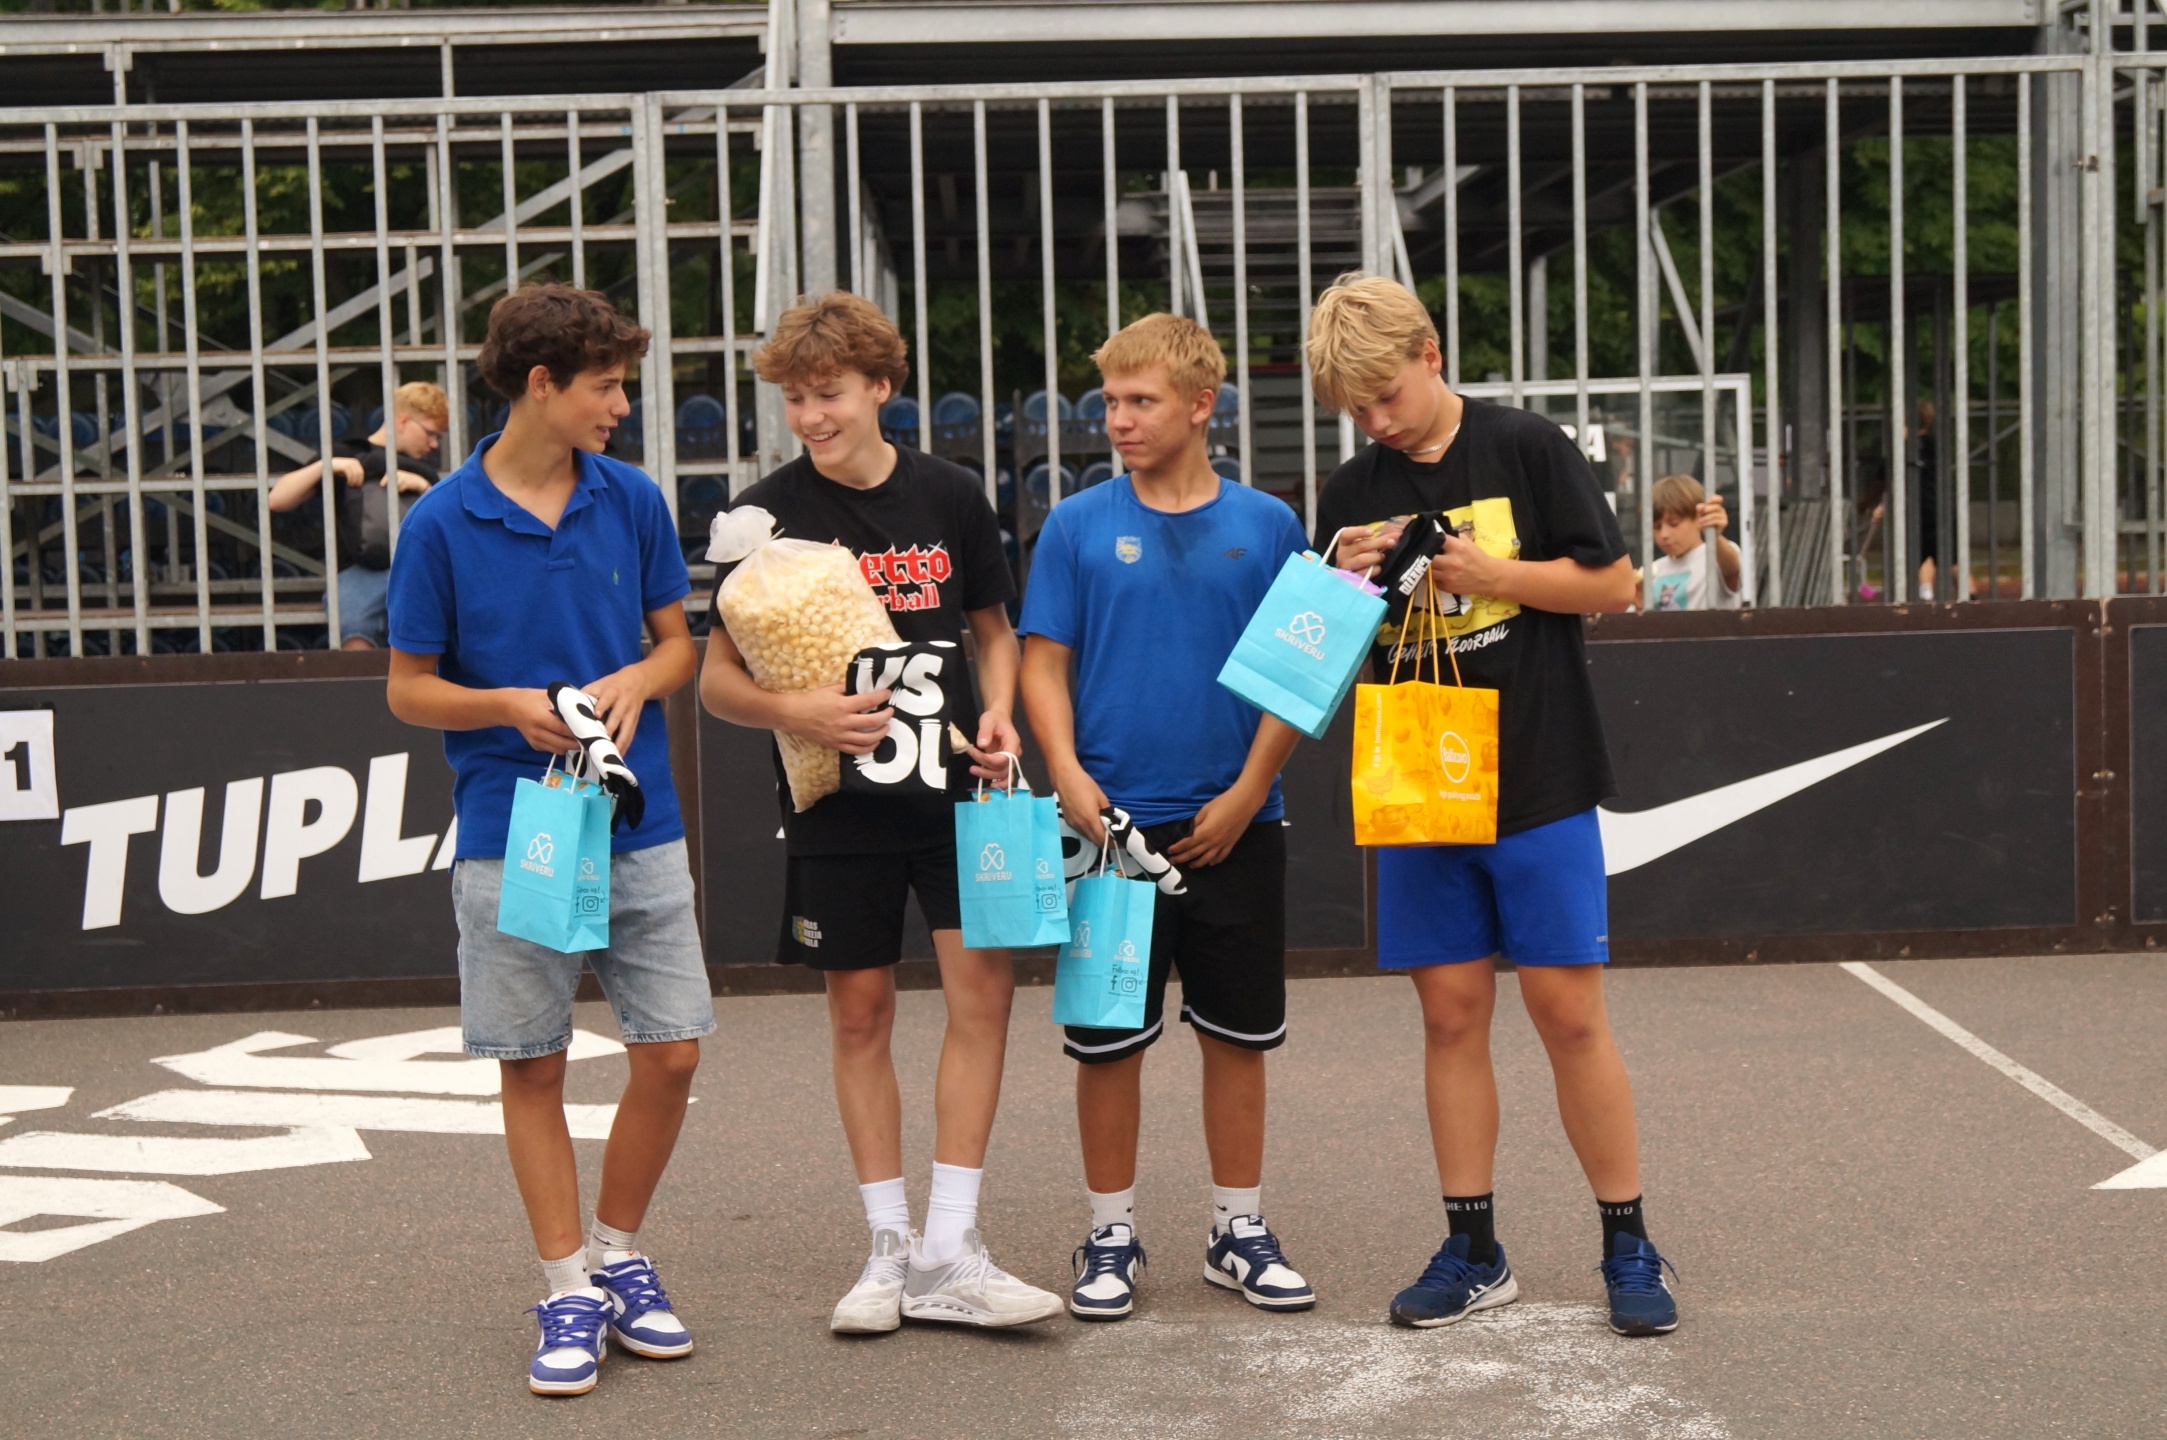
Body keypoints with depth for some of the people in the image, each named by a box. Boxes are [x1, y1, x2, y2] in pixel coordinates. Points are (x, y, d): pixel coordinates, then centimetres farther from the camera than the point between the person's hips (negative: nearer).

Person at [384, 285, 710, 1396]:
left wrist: (636, 680, -9)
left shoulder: (633, 501, 4)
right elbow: (409, 689, 1)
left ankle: (618, 1255, 23)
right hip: (512, 836, -3)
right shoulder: (441, 523, -5)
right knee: (534, 1067, 5)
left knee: (671, 1053, 3)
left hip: (640, 829, 3)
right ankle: (567, 1291, 16)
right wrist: (514, 705, -17)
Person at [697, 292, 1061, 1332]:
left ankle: (949, 1254, -2)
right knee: (860, 1014, 6)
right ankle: (889, 1248, 17)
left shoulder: (949, 496, 3)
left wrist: (997, 713, -3)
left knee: (984, 985, -8)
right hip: (836, 793, -1)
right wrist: (795, 713, -21)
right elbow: (718, 680, -1)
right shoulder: (769, 514, -3)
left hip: (951, 784, 1)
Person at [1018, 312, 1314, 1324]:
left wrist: (1246, 792, -7)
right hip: (1115, 823, -1)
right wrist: (1068, 775, -13)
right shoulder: (1078, 527, 2)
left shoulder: (1265, 526, 3)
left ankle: (1240, 1229, 22)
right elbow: (1044, 663, 2)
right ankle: (1112, 1234, 18)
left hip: (1234, 824, 1)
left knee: (1238, 1033, 9)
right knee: (1109, 1039, 4)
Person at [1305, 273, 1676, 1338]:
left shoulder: (1525, 448, -3)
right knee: (1451, 1013, 6)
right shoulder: (1353, 493, 8)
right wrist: (1349, 584, -10)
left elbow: (1614, 582, -3)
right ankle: (1472, 1250, 14)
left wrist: (1490, 573, -15)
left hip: (1538, 782, -3)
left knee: (1568, 1011, -2)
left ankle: (1628, 1247, 9)